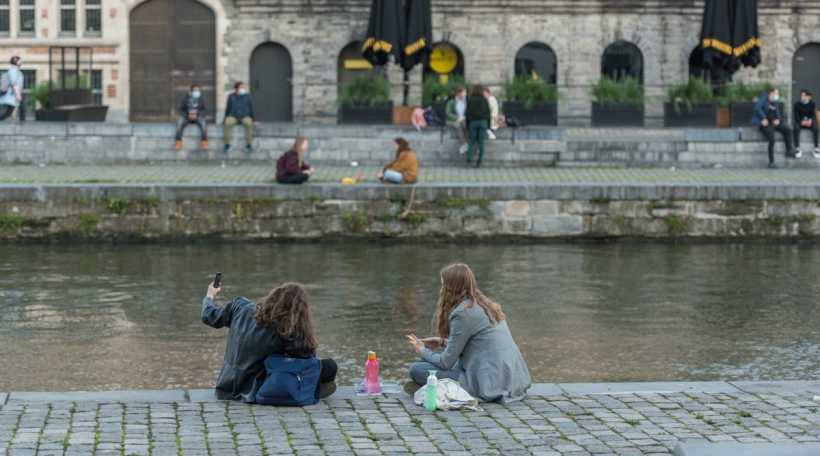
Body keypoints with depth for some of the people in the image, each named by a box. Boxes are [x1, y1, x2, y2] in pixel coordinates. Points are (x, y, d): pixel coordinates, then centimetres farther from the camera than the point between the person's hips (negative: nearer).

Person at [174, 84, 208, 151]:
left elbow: (205, 110, -1)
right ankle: (178, 143, -32)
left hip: (198, 117, 0)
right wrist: (187, 115, -17)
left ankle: (204, 143, -35)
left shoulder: (201, 99, -1)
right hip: (187, 117, 0)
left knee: (203, 123, -35)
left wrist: (197, 115, -18)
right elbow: (181, 110, 2)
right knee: (179, 123, -32)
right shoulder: (185, 99, -2)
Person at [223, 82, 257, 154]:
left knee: (249, 123, -37)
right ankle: (227, 145, -27)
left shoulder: (247, 96, 5)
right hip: (233, 116, 1)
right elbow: (228, 108, 14)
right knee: (227, 123, -34)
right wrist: (225, 118, 10)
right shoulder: (231, 96, 8)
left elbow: (251, 108, 9)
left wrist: (253, 120, 7)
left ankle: (248, 145, -27)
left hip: (245, 116, -1)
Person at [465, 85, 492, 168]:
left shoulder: (470, 100, 1)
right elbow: (488, 113, 4)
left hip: (473, 122, 0)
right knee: (481, 142, 2)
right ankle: (479, 162, 2)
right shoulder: (484, 100, 3)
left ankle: (468, 160, -10)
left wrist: (467, 126, 7)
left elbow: (467, 113, 2)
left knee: (472, 143, 3)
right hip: (483, 122, 0)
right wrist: (488, 125, 11)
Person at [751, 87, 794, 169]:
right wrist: (763, 118, -21)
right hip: (766, 124, -8)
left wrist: (778, 120, -6)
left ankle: (788, 151, -4)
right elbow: (757, 108, -16)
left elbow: (778, 115, 19)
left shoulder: (775, 103, 18)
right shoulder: (764, 98, -2)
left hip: (773, 123, 8)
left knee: (788, 131, -12)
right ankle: (771, 162, -20)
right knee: (772, 140, -27)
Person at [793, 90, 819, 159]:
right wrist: (801, 121, -26)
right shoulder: (797, 104, -2)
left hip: (810, 121, 0)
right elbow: (796, 116, -5)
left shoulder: (812, 104, 0)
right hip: (800, 121, 0)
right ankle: (797, 149, -32)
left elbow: (814, 115, -4)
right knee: (796, 129, -35)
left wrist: (810, 120, -27)